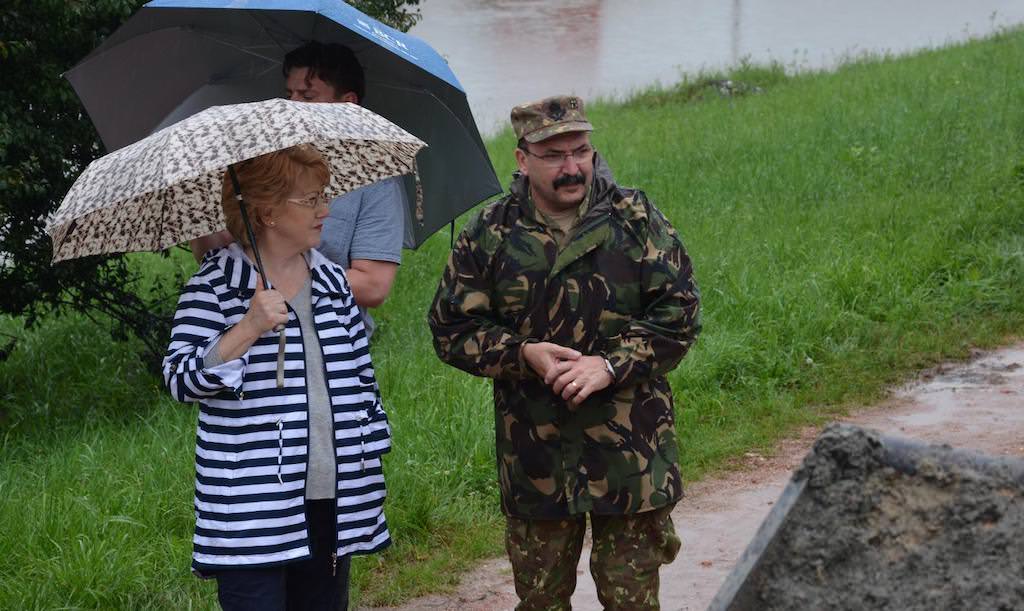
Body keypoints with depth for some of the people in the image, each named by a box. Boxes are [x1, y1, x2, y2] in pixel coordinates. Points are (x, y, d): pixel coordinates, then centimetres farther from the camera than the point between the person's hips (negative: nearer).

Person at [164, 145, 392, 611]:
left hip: (333, 503, 6)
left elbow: (361, 376, 17)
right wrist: (248, 330, -23)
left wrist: (371, 462, 15)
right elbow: (180, 381, -12)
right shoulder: (215, 284, -6)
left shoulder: (332, 281, 11)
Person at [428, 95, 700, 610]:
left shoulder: (635, 219, 0)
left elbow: (679, 310, -4)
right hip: (533, 453, 1)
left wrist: (611, 365, -15)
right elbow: (451, 328, 3)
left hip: (630, 451, -1)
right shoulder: (489, 235, 1)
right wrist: (523, 354, -12)